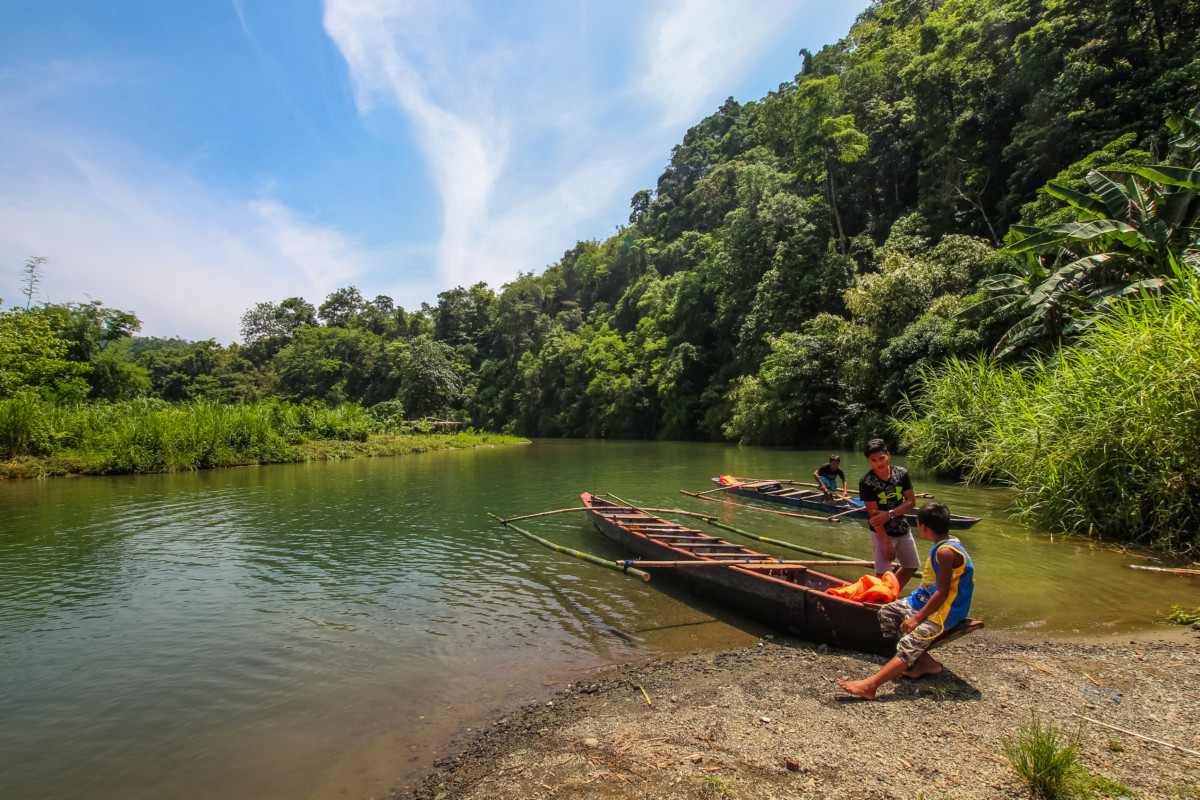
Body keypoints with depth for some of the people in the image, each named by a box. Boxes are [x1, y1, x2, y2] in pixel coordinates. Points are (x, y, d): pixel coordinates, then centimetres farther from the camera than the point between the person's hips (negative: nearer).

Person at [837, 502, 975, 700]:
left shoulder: (946, 552, -24)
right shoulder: (944, 544, 8)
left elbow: (942, 592, -25)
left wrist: (917, 618, -22)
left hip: (944, 611, -11)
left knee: (909, 644, -23)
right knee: (887, 613, 9)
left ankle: (870, 685, -34)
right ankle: (925, 661, 3)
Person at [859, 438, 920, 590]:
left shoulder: (901, 473, -5)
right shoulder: (866, 482, -18)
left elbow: (911, 502, -5)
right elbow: (874, 515, -18)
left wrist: (889, 514, -21)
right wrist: (886, 543, -20)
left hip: (903, 529, 6)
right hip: (881, 532, -5)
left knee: (911, 567, 18)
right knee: (882, 573, -5)